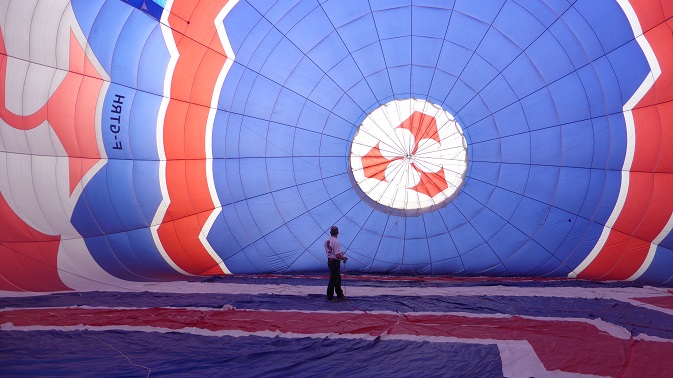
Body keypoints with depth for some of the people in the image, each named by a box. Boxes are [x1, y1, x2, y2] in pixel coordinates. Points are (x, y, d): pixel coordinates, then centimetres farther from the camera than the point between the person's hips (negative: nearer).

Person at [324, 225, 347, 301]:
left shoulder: (326, 241, 5)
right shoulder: (336, 242, -22)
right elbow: (338, 255, -25)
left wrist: (340, 252, 21)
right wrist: (344, 258, -7)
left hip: (329, 260, 9)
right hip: (335, 262, -9)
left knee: (338, 278, 20)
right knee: (333, 280, 0)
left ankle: (339, 294, 31)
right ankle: (330, 296, 7)